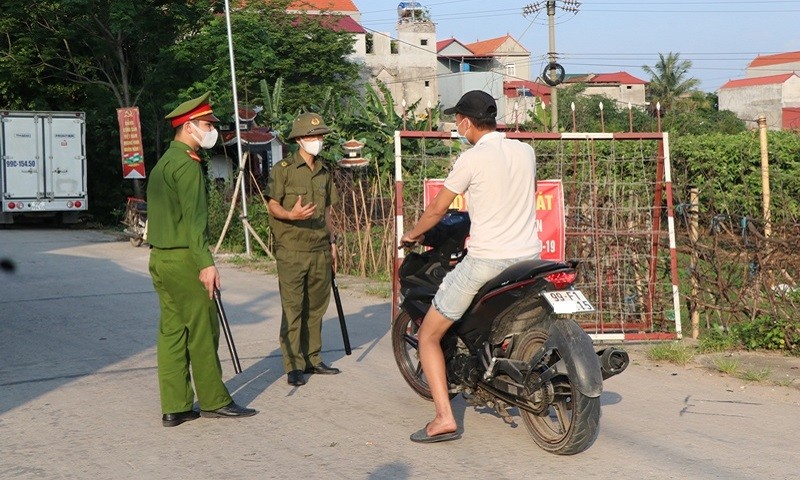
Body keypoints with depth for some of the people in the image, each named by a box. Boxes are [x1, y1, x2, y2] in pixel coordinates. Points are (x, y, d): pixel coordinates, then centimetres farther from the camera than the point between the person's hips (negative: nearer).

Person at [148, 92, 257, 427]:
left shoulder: (164, 162, 19)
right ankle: (214, 401, 6)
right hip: (183, 259, -10)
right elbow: (193, 218, -20)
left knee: (172, 331, 9)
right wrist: (206, 263, -23)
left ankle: (175, 407, 11)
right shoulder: (187, 163, -13)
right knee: (202, 330, -1)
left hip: (160, 258, 10)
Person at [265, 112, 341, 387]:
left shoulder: (324, 173, 16)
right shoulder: (283, 169, -3)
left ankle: (312, 359, 21)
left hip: (320, 251, 6)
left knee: (316, 308, 11)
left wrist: (332, 243, 18)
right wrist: (292, 215, -25)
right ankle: (293, 366, -2)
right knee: (292, 308, -5)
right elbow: (272, 206, -6)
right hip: (291, 251, -6)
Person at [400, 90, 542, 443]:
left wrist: (412, 234, 18)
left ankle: (444, 418, -7)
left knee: (428, 335, 3)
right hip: (530, 255, 6)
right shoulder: (525, 151, 8)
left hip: (485, 262, -6)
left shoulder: (471, 159, -9)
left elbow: (438, 207, 0)